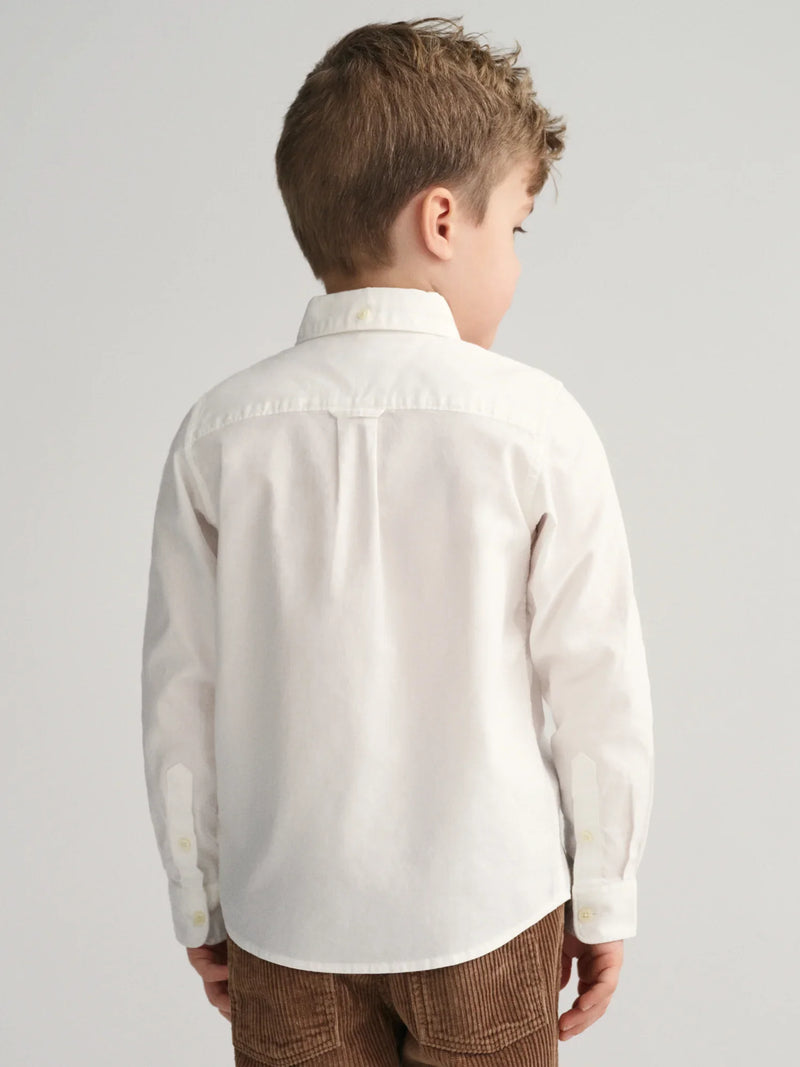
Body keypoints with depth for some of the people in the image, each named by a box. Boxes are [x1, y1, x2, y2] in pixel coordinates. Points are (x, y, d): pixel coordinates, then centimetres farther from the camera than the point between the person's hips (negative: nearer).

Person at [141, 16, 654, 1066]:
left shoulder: (221, 431, -8)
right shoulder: (538, 424, -13)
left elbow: (183, 694, -2)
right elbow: (597, 687, -9)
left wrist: (198, 904, 11)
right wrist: (605, 902, 5)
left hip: (286, 920, 2)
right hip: (488, 910, -1)